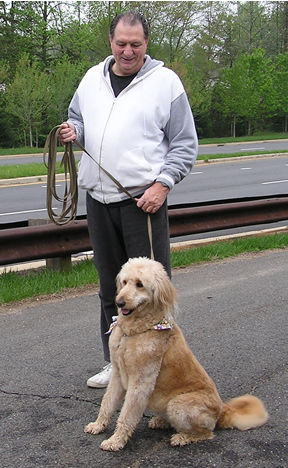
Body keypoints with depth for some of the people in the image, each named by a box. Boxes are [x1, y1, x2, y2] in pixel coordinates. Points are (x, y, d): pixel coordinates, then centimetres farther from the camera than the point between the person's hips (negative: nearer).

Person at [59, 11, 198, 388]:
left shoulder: (165, 81, -2)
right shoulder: (93, 78, 12)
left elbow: (185, 144, -1)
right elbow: (78, 119, 26)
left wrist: (162, 184, -13)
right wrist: (73, 130, 2)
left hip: (144, 199, -5)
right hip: (99, 199, 5)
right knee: (111, 287, 13)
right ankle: (116, 362, 26)